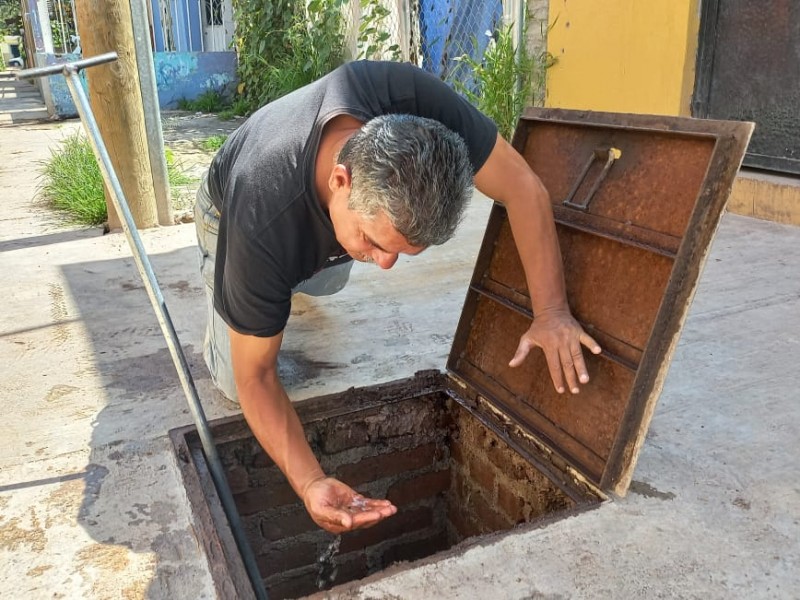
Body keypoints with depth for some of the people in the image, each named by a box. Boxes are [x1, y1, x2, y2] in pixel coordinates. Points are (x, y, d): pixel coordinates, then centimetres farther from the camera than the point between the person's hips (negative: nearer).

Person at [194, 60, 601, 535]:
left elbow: (522, 187, -34)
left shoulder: (413, 102, -45)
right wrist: (309, 483, -49)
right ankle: (218, 270, 20)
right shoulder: (260, 227, -49)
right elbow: (254, 375, -37)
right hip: (231, 207, -3)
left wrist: (552, 310, -41)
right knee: (235, 382, -3)